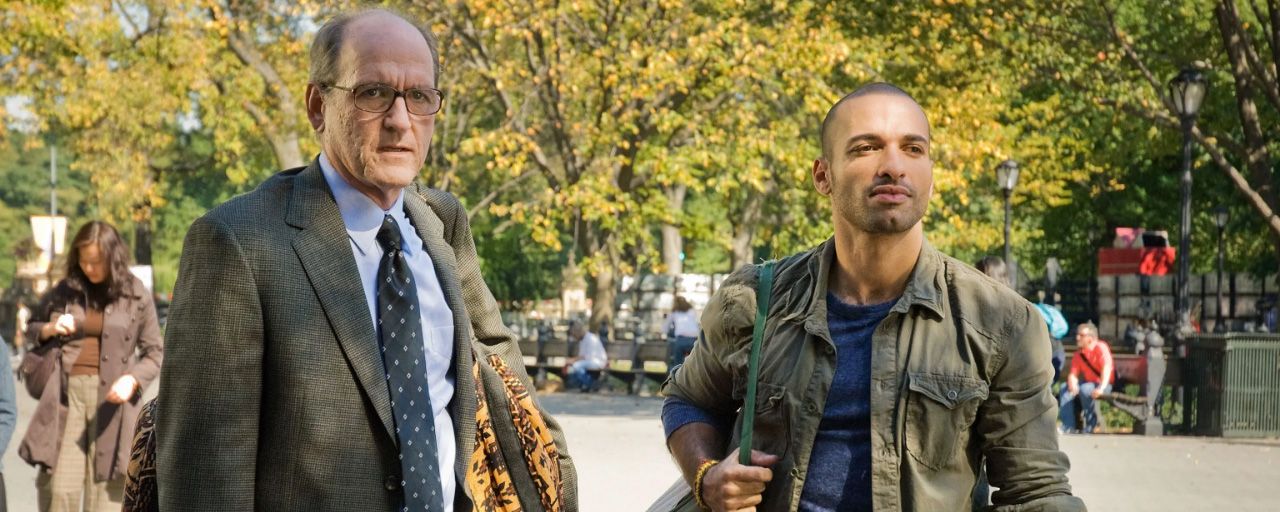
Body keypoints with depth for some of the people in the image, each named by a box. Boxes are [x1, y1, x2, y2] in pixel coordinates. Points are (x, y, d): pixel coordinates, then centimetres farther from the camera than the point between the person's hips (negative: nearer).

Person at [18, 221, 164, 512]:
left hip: (110, 397, -2)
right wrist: (50, 330, 0)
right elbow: (31, 330, 23)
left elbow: (155, 353, 6)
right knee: (58, 489, -6)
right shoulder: (65, 291, 10)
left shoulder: (136, 296, 3)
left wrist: (133, 379, -12)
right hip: (67, 394, 2)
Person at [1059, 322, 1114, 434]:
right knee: (1066, 390, -14)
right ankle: (1068, 427, -16)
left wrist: (1101, 388, -40)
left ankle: (1090, 427, -21)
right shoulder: (1079, 353, 4)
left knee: (1085, 389, -33)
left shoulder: (1101, 347, -15)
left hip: (1105, 386, -7)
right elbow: (1073, 374, 2)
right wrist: (1072, 383, -23)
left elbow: (1107, 368, -27)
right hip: (1088, 383, 7)